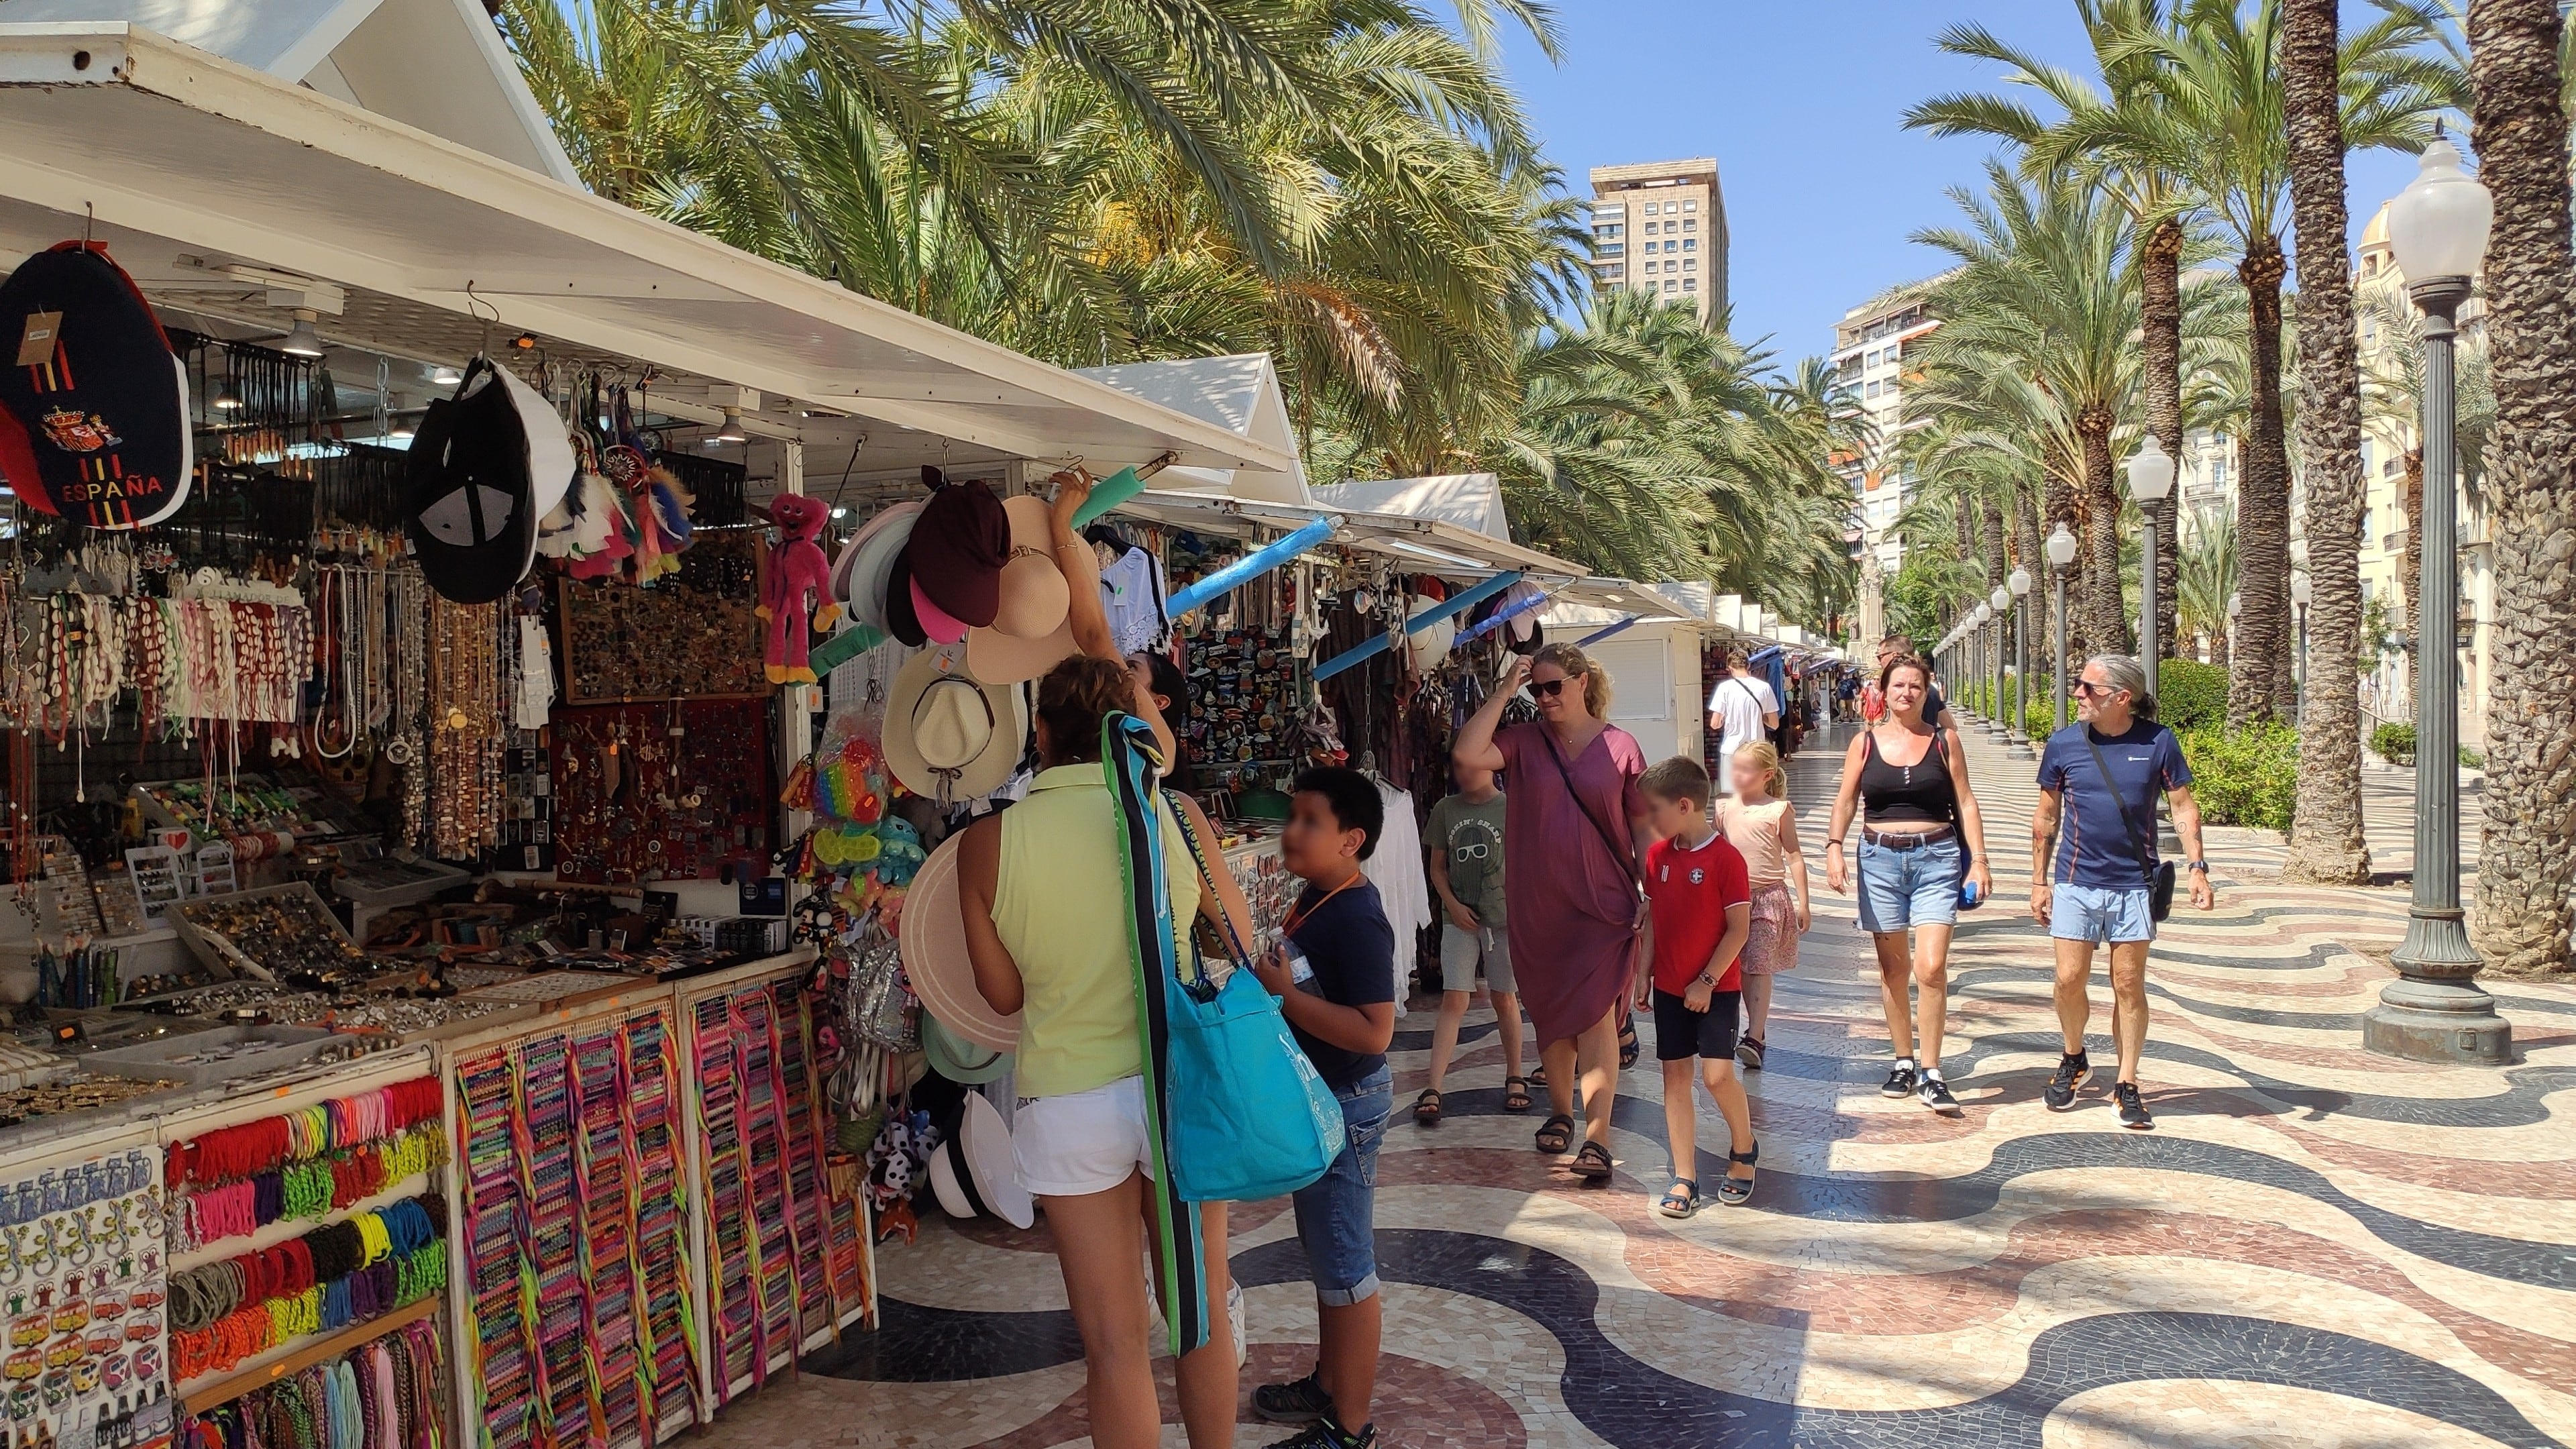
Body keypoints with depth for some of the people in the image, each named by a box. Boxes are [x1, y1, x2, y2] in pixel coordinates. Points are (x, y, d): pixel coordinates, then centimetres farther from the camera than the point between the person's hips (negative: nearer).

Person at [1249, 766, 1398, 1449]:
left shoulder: (1358, 923, -24)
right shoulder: (1315, 898, 5)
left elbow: (1374, 1031, -31)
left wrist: (1283, 994, -28)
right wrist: (1268, 976, 4)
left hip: (1346, 1106, -10)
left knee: (1346, 1269, 3)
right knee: (1324, 1253, 23)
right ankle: (1329, 1384, 40)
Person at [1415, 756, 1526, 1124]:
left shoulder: (1511, 808, -4)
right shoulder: (1445, 810, 4)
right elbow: (1437, 867, 8)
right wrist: (1453, 905, -6)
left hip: (1504, 918, -1)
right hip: (1459, 918, 2)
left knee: (1505, 999, 9)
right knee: (1453, 1001, -4)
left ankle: (1515, 1078, 27)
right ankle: (1433, 1090, -6)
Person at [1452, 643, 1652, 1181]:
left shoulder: (1620, 746, -2)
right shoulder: (1525, 741, 0)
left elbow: (1642, 825, 3)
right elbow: (1467, 754, -18)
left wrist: (1654, 894, 1)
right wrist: (1504, 692, -14)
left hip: (1604, 904, -2)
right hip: (1538, 905, 3)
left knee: (1595, 1014, -8)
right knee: (1550, 1012, 14)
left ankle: (1597, 1138, -8)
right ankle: (1560, 1111, 32)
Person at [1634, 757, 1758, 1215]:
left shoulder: (1725, 858, -15)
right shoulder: (1657, 856, 4)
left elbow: (1739, 928, -13)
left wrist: (1706, 981, -14)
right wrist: (1644, 972, 7)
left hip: (1717, 988, -5)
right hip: (1669, 987, 6)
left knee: (1717, 1074, -12)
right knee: (1675, 1076, 5)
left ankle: (1744, 1150, 17)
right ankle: (1684, 1178, 10)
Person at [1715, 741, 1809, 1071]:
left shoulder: (1778, 810, -5)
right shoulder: (1725, 809, 7)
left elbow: (1794, 856, -2)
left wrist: (1803, 902, -4)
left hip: (1769, 897, -5)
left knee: (1759, 967, -8)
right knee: (1741, 968, 7)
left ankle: (1753, 1039, -12)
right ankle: (1757, 1030, 19)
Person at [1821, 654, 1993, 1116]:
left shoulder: (1945, 741, 5)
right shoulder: (1865, 743, 6)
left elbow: (1965, 802, 5)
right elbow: (1845, 800, 5)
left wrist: (1978, 860, -2)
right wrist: (1834, 846, -10)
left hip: (1936, 859, -1)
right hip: (1880, 859, 1)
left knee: (1932, 968, -11)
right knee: (1892, 969, 9)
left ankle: (1930, 1074, -2)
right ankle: (1904, 1062, 22)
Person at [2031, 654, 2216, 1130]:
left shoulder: (2157, 742, -4)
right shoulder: (2063, 744, -1)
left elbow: (2184, 807, 3)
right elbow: (2046, 817, 7)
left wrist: (2196, 867, -8)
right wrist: (2039, 881, 7)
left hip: (2134, 882, -1)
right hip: (2076, 881, 1)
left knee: (2129, 985, 4)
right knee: (2070, 980, 0)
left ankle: (2127, 1085, 15)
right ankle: (2074, 1060, 26)